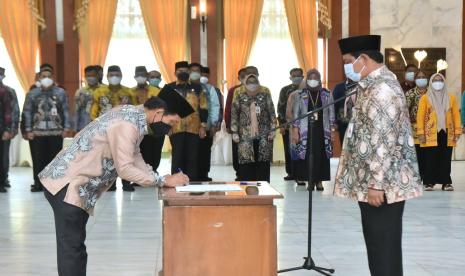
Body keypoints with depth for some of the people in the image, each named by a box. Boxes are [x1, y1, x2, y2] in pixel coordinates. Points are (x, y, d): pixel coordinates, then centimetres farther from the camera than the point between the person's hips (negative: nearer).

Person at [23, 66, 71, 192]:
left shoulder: (61, 93, 6)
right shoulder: (32, 94, 7)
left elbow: (66, 111, 6)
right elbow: (27, 112, 5)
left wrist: (67, 127, -1)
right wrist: (28, 130, -2)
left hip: (56, 132, 0)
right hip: (37, 132, 0)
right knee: (38, 160, 2)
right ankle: (38, 184, 11)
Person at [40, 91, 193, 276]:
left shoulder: (133, 115, 8)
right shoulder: (127, 124, -22)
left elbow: (135, 159, 14)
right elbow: (125, 169, -23)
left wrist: (161, 179, 3)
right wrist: (164, 181, -16)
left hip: (76, 184, 10)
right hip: (66, 183, -10)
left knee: (75, 245, 16)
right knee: (72, 247, -7)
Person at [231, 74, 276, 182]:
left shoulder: (265, 96, 9)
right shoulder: (240, 98, 7)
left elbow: (272, 114, 7)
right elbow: (234, 116, 6)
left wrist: (272, 130, -1)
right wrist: (235, 132, -1)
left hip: (263, 136, 1)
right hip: (246, 136, 0)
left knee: (263, 163, -2)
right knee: (246, 162, -5)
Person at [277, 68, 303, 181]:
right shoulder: (285, 90, 9)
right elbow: (280, 108, 7)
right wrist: (282, 124, 0)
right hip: (288, 125, 1)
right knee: (289, 150, 3)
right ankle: (291, 173, 11)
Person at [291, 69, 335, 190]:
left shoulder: (326, 94, 7)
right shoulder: (300, 94, 3)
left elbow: (331, 112, 8)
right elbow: (296, 113, 2)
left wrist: (332, 129, 2)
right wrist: (295, 131, -4)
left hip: (322, 130, 1)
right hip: (306, 130, -1)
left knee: (321, 156, 0)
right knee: (307, 155, -4)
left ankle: (319, 180, 8)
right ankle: (310, 180, 4)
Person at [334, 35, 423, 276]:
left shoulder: (383, 87, -18)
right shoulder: (372, 84, 15)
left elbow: (385, 142, -23)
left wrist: (376, 184, -23)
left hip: (383, 184, -10)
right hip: (371, 181, 10)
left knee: (384, 246, -2)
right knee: (377, 244, 16)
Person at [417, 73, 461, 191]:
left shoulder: (450, 98, 10)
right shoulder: (425, 98, 2)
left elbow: (456, 115, 7)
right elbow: (420, 116, -2)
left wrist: (457, 131, 0)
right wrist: (421, 132, -9)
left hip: (446, 133, 2)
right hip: (431, 133, -2)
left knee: (445, 159, 5)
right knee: (430, 159, 0)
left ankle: (446, 182, 10)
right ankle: (429, 182, 7)